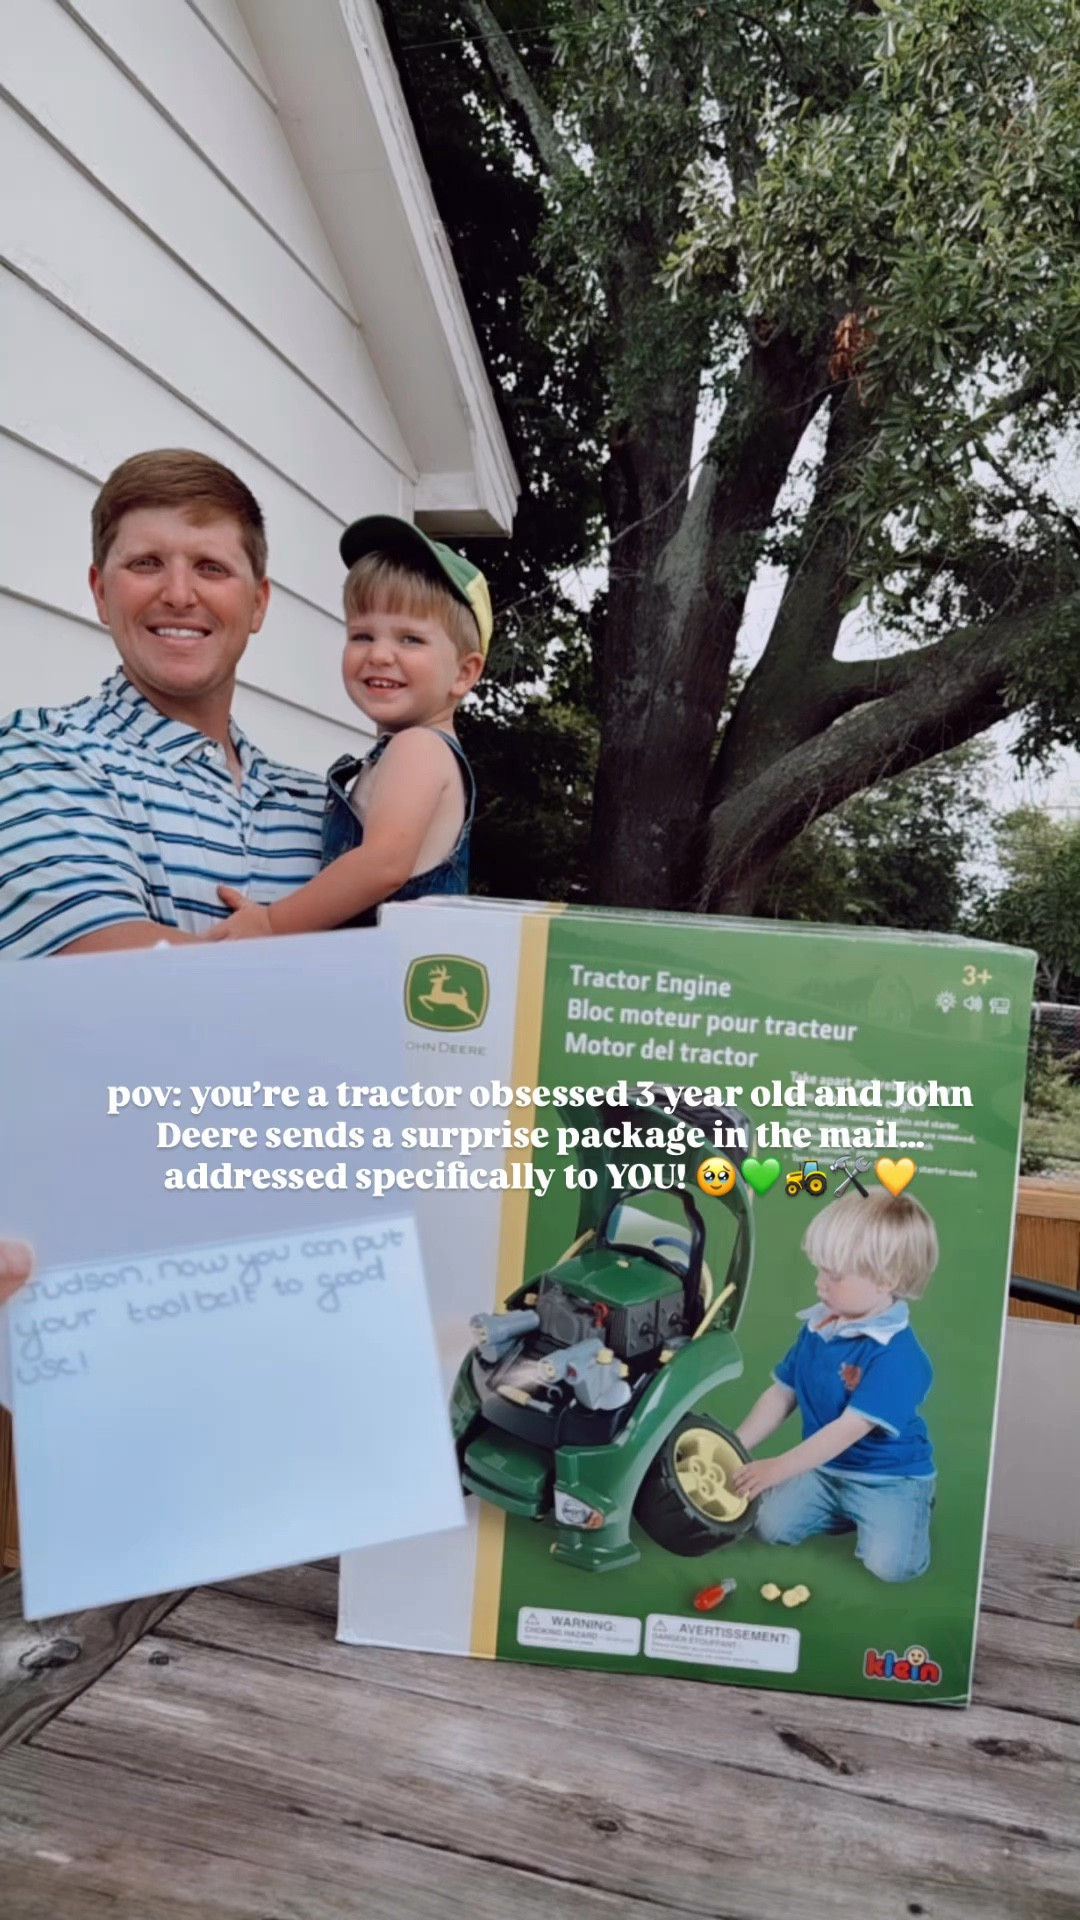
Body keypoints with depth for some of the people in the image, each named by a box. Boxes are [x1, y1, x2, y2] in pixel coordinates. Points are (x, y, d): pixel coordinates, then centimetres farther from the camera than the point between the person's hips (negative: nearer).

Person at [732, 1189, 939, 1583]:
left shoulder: (896, 1355, -26)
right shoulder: (817, 1328, -2)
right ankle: (845, 1513, 14)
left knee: (891, 1564, -24)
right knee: (771, 1527, -11)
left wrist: (777, 1468, -26)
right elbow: (780, 1394, 6)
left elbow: (850, 1428, -28)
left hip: (888, 1476, -6)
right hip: (823, 1469, 6)